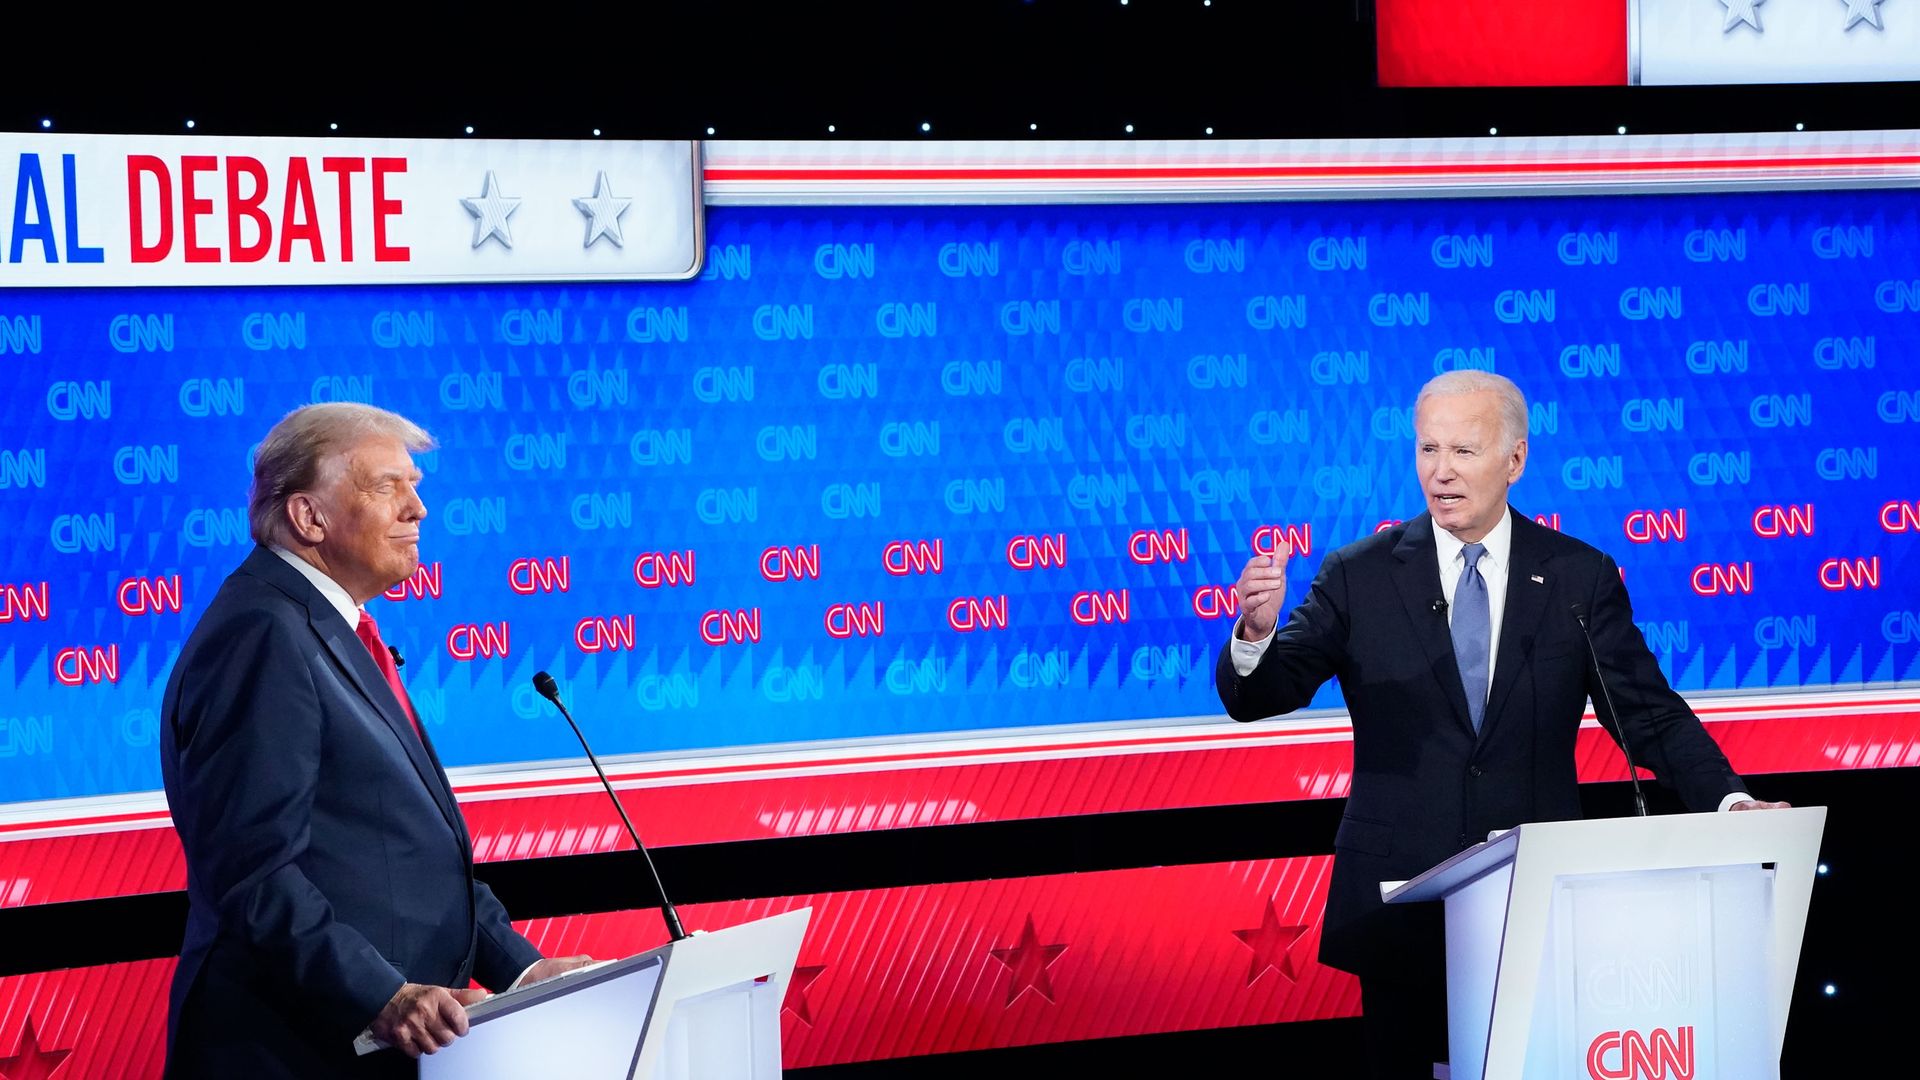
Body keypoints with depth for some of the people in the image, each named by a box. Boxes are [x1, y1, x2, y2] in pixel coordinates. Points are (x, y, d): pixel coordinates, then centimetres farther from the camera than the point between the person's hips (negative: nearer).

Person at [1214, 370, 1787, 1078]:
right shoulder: (1359, 577, 2)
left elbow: (1648, 713, 3)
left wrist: (1729, 802, -13)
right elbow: (1254, 698, -3)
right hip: (1400, 906, 0)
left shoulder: (1581, 578, 4)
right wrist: (1257, 631, -25)